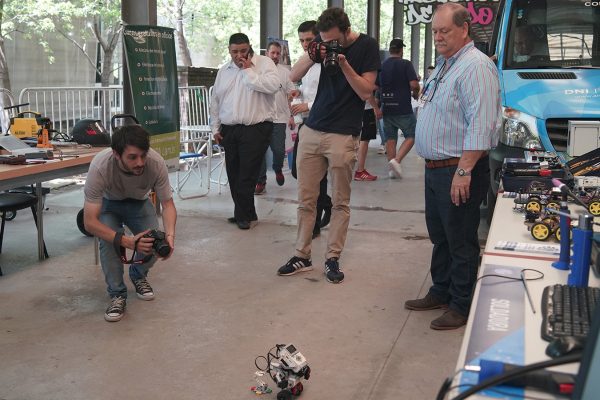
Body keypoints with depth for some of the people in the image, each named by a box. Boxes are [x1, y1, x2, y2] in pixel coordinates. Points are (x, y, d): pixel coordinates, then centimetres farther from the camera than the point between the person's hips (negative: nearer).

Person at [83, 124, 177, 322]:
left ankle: (138, 275, 16)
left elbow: (167, 203, -21)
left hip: (138, 202, 2)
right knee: (109, 241, -29)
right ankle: (117, 294, -8)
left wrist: (170, 234, -40)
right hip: (108, 203, -2)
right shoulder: (100, 167, -41)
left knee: (154, 242, -18)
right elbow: (89, 222, -39)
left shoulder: (156, 163, -34)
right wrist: (127, 241, -51)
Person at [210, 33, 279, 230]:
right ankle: (245, 213, 20)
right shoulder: (224, 70, 15)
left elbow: (273, 85, -20)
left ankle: (242, 214, 8)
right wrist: (215, 127, 13)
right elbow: (215, 100, 18)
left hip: (256, 128, -6)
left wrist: (248, 70, -13)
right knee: (233, 174, 8)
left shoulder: (264, 63, -1)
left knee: (247, 175, -5)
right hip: (229, 130, 6)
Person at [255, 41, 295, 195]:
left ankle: (277, 169, 30)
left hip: (279, 118, 0)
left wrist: (292, 115, -2)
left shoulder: (285, 72, 6)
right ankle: (260, 181, 11)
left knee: (279, 150, -2)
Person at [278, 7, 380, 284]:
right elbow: (293, 76, 5)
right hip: (312, 131, 4)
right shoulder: (323, 42, 7)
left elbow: (366, 92, -7)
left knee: (340, 202, 3)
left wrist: (344, 64, -19)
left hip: (343, 135, -4)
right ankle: (302, 256, 15)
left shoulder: (367, 46, -4)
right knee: (305, 198, 6)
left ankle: (333, 258, 13)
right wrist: (311, 57, -13)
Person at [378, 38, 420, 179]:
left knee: (390, 138, 10)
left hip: (386, 108, 5)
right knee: (411, 136, 5)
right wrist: (415, 93, 4)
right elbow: (414, 84, -16)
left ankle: (392, 170, 11)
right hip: (403, 108, -5)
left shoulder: (381, 65, 8)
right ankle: (397, 160, -13)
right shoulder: (406, 64, -7)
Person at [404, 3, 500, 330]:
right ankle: (441, 292, 32)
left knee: (460, 241, 1)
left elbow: (480, 126, -25)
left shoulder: (476, 67, -17)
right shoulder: (443, 65, 15)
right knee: (439, 237, 19)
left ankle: (461, 306, 13)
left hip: (458, 170, -10)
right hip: (435, 168, 10)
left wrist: (463, 171, -27)